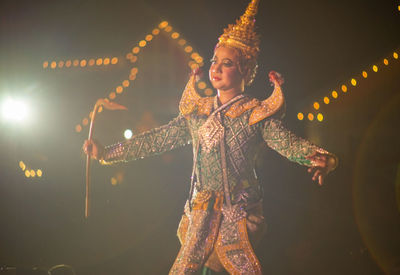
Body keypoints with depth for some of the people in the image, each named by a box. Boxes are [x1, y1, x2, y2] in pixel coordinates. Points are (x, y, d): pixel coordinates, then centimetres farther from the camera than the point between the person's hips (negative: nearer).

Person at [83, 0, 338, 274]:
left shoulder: (256, 115, -2)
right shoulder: (196, 111, 10)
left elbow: (289, 143, -14)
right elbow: (159, 139, 13)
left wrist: (321, 159, -35)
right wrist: (107, 152, 11)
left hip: (240, 215, -4)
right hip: (201, 214, 4)